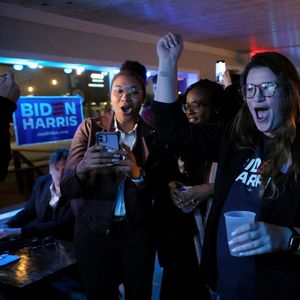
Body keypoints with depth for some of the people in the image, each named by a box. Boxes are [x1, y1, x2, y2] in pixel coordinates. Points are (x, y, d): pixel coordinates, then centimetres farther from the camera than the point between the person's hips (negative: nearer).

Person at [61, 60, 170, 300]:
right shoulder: (90, 128, -5)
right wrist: (83, 168, -33)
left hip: (137, 232, 1)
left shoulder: (152, 135, -2)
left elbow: (157, 190, -3)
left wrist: (137, 173, -24)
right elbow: (67, 189, -10)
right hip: (93, 231, 0)